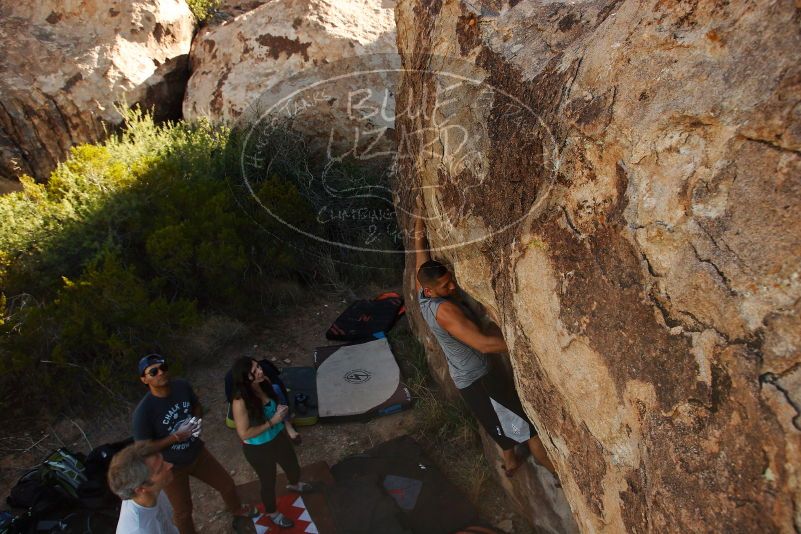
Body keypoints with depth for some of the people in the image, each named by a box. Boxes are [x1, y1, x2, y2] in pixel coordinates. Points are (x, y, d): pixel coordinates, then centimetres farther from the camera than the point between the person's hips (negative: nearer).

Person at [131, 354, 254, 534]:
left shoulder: (182, 386, -17)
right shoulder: (143, 411, -31)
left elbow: (197, 407, 3)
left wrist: (196, 420, -17)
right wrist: (175, 437, -29)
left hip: (197, 452, 5)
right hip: (171, 466, -5)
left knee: (226, 484, 23)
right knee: (183, 511, 17)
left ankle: (238, 512, 54)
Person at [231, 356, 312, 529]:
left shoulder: (265, 382, -16)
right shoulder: (240, 402, -35)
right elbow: (244, 434, -27)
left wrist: (281, 410, -14)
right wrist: (272, 421, -29)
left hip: (278, 437, 6)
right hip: (258, 449, -6)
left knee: (292, 465, 31)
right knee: (268, 481, 20)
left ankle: (295, 484, 66)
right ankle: (272, 513, 51)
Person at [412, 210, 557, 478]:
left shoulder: (423, 292, -7)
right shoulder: (444, 309, -33)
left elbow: (420, 245, 3)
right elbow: (483, 343, -41)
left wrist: (419, 216, 9)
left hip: (463, 375, 10)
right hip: (477, 379, -10)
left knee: (504, 419, 29)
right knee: (529, 423, 3)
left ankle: (510, 462, 49)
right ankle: (560, 473, 18)